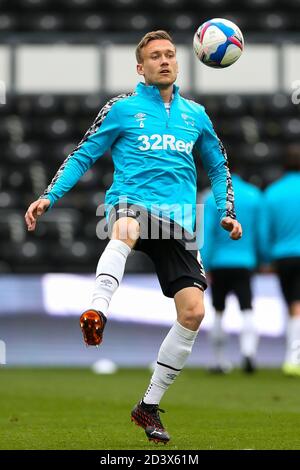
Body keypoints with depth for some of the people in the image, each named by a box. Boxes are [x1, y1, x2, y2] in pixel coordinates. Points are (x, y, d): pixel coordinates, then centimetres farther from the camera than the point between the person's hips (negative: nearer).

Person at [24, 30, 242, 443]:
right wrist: (49, 197, -1)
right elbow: (83, 156, 11)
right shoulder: (122, 108, 9)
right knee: (127, 228, -44)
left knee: (193, 311, -11)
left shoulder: (195, 115, 18)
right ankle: (97, 311, -63)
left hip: (178, 221, 4)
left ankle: (149, 406, 2)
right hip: (131, 203, -4)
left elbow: (218, 167, 30)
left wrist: (227, 212, 15)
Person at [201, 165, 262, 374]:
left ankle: (221, 361, 18)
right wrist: (262, 260, 17)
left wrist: (204, 266, -7)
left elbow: (206, 234, -8)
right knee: (248, 311, -7)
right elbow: (261, 232, 6)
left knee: (218, 313, 13)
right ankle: (249, 352, -31)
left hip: (219, 264, -1)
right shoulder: (254, 196, 4)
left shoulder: (213, 199, -3)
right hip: (245, 263, 1)